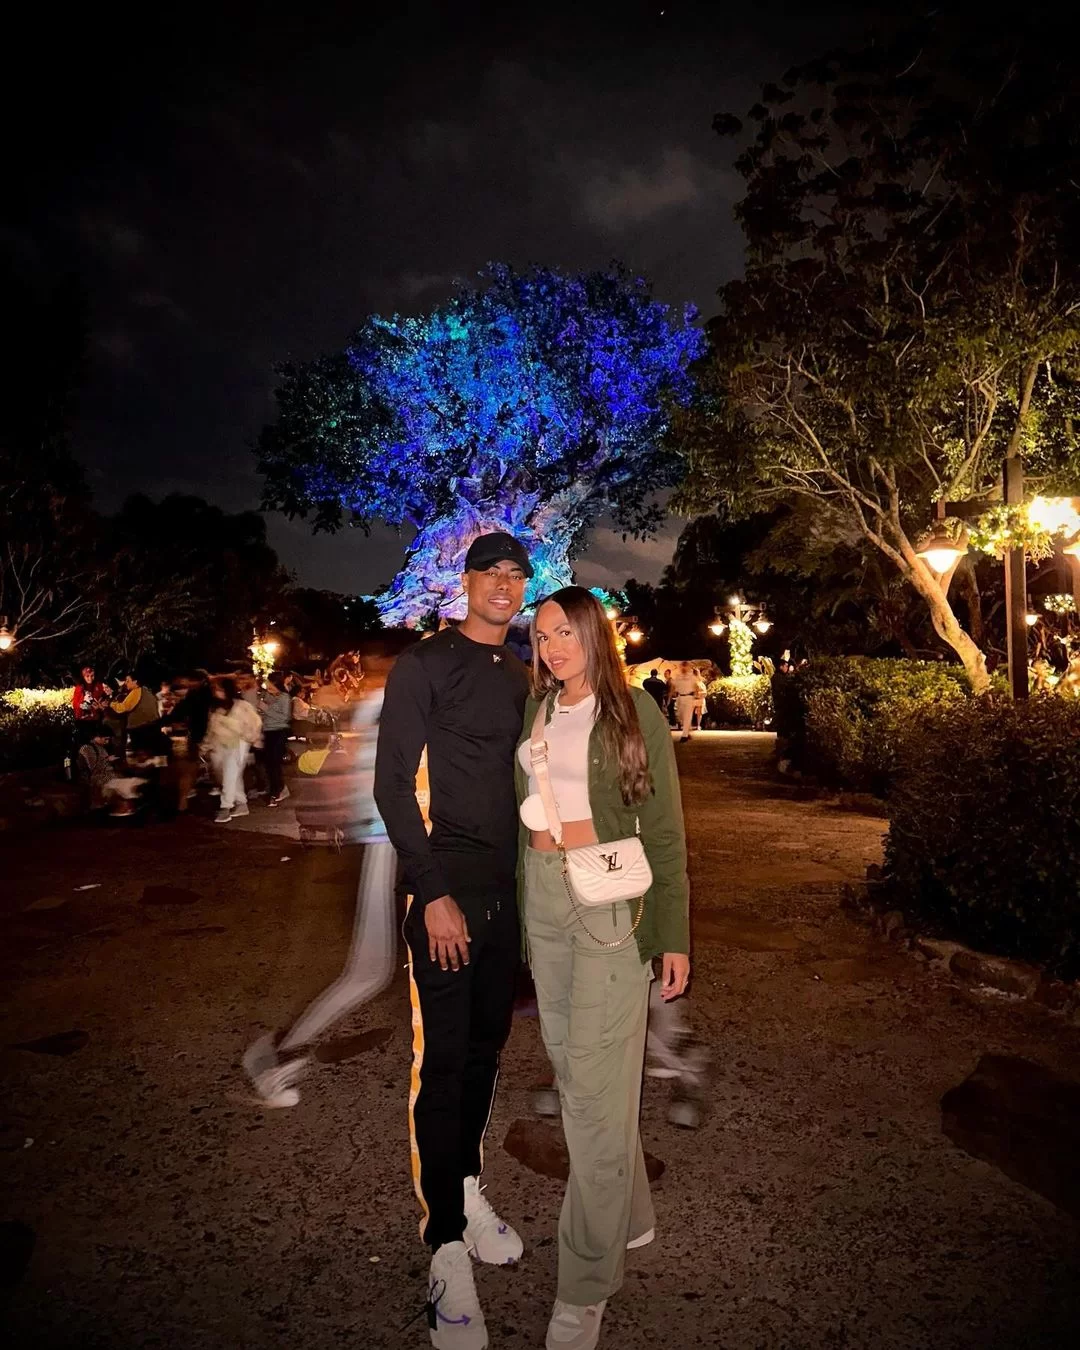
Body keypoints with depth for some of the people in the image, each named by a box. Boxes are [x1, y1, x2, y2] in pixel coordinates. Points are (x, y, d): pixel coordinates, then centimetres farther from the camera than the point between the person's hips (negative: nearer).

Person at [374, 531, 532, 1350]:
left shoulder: (520, 676, 11)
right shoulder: (425, 665, -7)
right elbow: (392, 784, -11)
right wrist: (433, 894, -16)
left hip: (508, 889, 6)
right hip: (447, 889, -6)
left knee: (487, 1046, 16)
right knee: (444, 1060, -1)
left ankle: (469, 1187, 35)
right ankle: (447, 1246, 12)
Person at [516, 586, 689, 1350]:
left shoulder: (634, 711, -6)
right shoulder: (537, 712, 8)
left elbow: (665, 827, -5)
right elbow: (525, 809, 11)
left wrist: (673, 935, -7)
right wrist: (521, 906, 10)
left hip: (610, 899, -5)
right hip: (544, 894, 6)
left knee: (594, 1084, -4)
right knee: (571, 1060, 15)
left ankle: (585, 1288, 12)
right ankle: (629, 1216, 37)